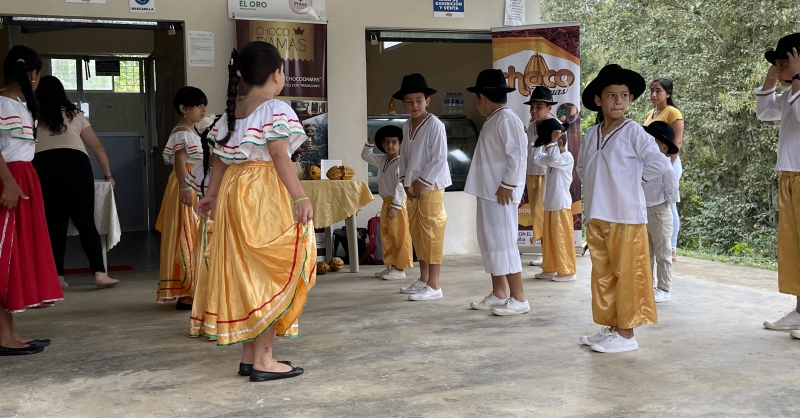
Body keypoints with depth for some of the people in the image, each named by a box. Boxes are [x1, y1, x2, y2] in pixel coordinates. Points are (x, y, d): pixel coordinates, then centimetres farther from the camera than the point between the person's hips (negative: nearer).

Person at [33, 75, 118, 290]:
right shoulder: (75, 114, 23)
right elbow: (98, 148, 23)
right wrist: (108, 175, 33)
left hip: (43, 168, 0)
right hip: (75, 165, 0)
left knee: (54, 225, 5)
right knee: (86, 223, 2)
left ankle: (58, 277, 5)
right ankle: (100, 273, -7)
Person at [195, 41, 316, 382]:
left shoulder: (230, 113, 11)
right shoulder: (276, 110, -10)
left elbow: (220, 159, 12)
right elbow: (280, 157, -19)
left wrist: (211, 194, 20)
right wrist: (300, 197, -23)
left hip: (234, 192, 8)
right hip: (265, 196, -8)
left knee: (247, 274, 12)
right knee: (272, 275, -1)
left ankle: (249, 356, 20)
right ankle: (263, 359, 1)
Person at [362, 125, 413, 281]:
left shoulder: (401, 162, -15)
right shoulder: (382, 160, 11)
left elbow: (401, 186, -20)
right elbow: (365, 156, 26)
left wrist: (395, 205, -23)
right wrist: (370, 142, 12)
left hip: (398, 203, -9)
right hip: (386, 202, 9)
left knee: (400, 236, -4)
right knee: (386, 236, 13)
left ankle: (400, 269, 0)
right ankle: (391, 265, 21)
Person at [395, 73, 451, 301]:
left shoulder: (435, 125, -13)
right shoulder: (406, 126, 10)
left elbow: (440, 158, -17)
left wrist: (422, 182, -14)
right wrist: (406, 180, 4)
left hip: (430, 186, -8)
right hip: (413, 186, 8)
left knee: (431, 233, -7)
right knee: (416, 232, 13)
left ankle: (434, 285, -3)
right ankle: (423, 279, 24)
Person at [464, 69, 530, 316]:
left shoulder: (506, 119, -14)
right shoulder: (493, 121, 18)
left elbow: (518, 154, -21)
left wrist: (508, 184, -20)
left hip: (501, 194, -10)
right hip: (488, 193, 10)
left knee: (503, 245, -7)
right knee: (490, 244, 14)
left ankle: (519, 299, -1)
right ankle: (498, 294, 22)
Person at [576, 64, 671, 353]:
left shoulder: (633, 132, -8)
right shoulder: (591, 135, 10)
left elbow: (659, 164, -15)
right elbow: (582, 168, 24)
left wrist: (636, 177, -4)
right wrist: (597, 187, 10)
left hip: (625, 216, -6)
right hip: (596, 217, 7)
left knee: (626, 275, 1)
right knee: (602, 274, 12)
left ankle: (626, 333, 8)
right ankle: (610, 327, 24)